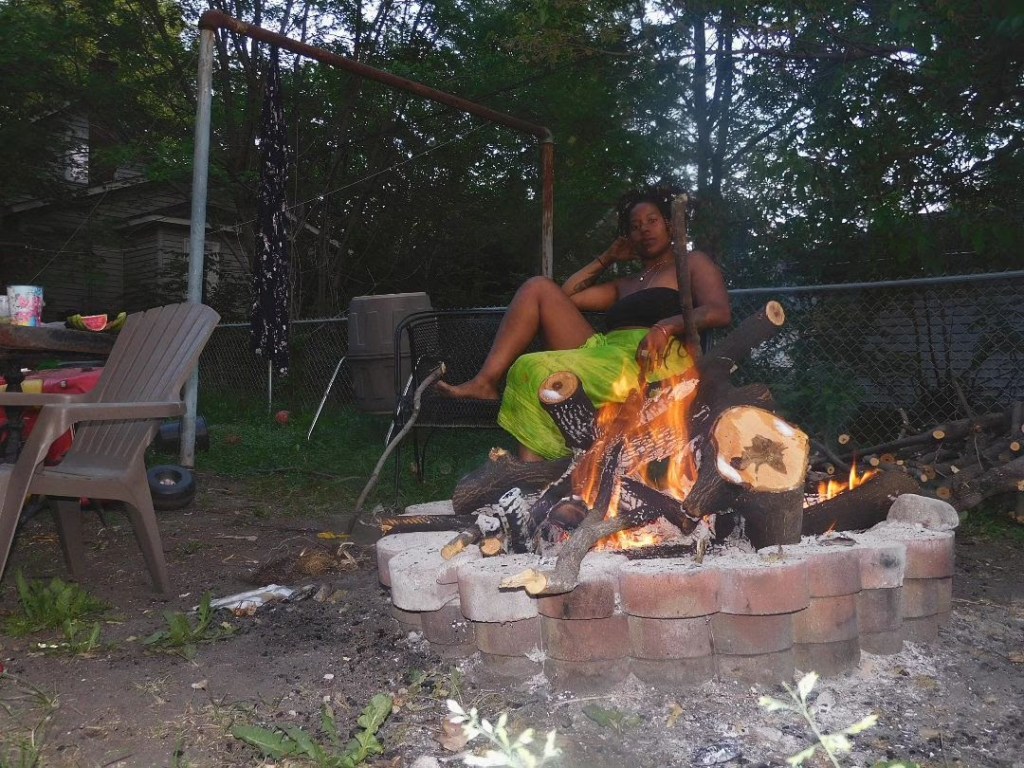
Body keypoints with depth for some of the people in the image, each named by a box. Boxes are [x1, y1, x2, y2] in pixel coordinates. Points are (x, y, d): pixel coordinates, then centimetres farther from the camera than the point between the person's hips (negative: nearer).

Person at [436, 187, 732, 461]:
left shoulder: (692, 263, 16)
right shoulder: (626, 285, 33)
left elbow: (719, 312, -4)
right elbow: (566, 295, 30)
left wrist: (665, 327, -20)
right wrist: (606, 259, 30)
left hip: (650, 362, -7)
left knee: (529, 368, -23)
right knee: (538, 287, 0)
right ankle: (485, 381, -17)